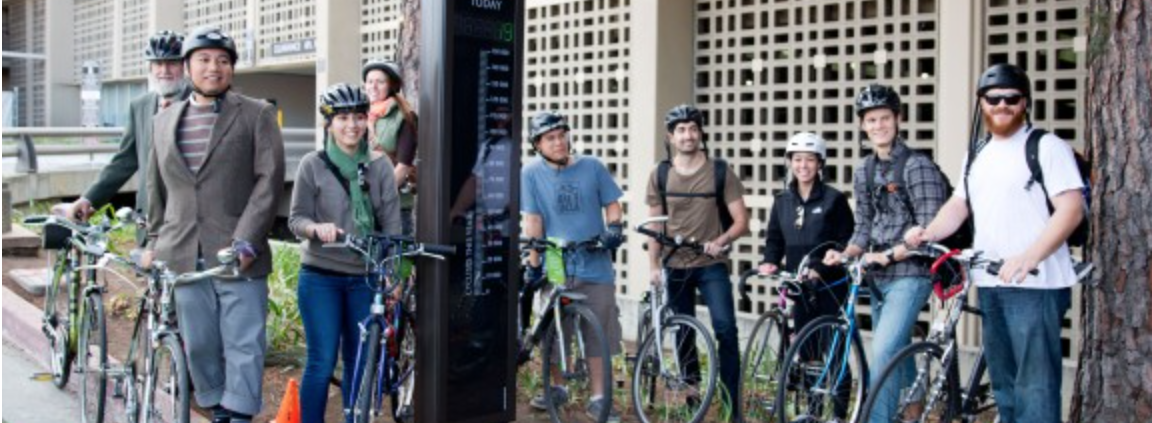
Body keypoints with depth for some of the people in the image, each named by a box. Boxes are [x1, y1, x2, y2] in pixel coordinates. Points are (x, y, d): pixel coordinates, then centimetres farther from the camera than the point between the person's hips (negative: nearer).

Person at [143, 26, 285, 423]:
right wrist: (154, 242, 16)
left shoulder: (257, 115, 1)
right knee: (199, 346, 9)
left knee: (244, 345, -5)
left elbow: (270, 180, -6)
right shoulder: (164, 120, 15)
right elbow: (157, 186, 21)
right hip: (184, 257, 4)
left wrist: (245, 241, -14)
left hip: (238, 255, -4)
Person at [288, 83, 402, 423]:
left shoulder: (379, 166, 4)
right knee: (322, 361, -3)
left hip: (365, 277, 2)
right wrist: (318, 228, -23)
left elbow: (392, 222, 3)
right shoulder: (313, 165, -1)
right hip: (320, 276, -2)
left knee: (360, 362, 7)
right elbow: (296, 219, -1)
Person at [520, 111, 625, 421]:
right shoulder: (531, 173, -2)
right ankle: (556, 388, 30)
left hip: (595, 265, 1)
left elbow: (612, 204, 11)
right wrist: (534, 263, -5)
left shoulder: (592, 167, 4)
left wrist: (614, 227, -9)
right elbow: (533, 221, -4)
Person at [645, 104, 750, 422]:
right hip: (676, 267, 3)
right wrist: (654, 266, 1)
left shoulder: (720, 172, -3)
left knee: (725, 329, -15)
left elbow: (741, 220, -4)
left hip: (712, 265, -3)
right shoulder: (660, 175, 4)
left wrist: (721, 241, -22)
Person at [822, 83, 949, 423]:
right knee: (897, 355, 14)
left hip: (910, 274, -7)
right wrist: (846, 254, -6)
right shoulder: (864, 171, 10)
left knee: (883, 353, -17)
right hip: (879, 277, 7)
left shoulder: (918, 166, -11)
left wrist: (887, 256, -22)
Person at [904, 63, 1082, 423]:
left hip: (1035, 285, -7)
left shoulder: (1047, 147, -4)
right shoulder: (977, 155, 19)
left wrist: (1030, 257, -25)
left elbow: (1071, 209, -12)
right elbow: (958, 205, 19)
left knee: (1035, 384, -10)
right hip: (990, 283, 7)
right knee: (1003, 383, 14)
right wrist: (928, 233, -2)